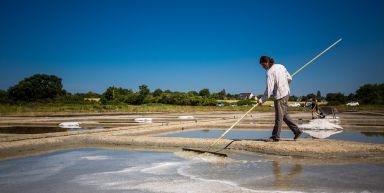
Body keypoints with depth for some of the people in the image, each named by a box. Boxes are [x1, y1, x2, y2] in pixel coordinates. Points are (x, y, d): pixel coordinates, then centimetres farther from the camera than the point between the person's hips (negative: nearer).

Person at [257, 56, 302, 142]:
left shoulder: (270, 72, -16)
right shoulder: (281, 66, 7)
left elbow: (269, 89, -20)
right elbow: (289, 78, 14)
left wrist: (262, 100, -15)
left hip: (279, 96, -9)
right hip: (286, 93, 9)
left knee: (279, 117, 0)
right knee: (284, 114, 18)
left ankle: (276, 136, 10)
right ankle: (296, 130, 18)